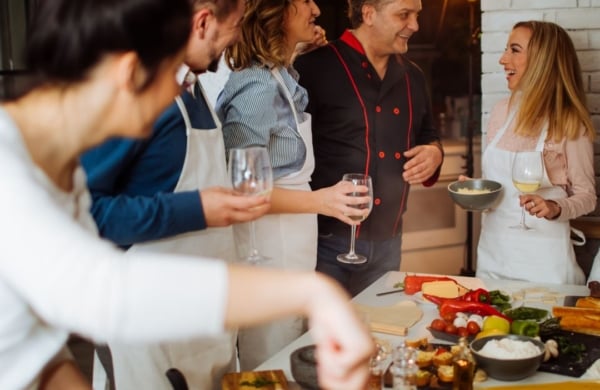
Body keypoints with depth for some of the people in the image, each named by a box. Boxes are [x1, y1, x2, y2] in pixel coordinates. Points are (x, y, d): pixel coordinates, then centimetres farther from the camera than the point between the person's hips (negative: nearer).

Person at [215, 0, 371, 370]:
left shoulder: (281, 77, 7)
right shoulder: (258, 87, -21)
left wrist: (294, 54, 18)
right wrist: (318, 201, -27)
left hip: (290, 253, 9)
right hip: (269, 256, -9)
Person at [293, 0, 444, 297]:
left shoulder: (412, 77, 11)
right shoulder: (315, 67, -10)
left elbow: (427, 134, 25)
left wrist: (434, 152, 2)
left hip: (387, 242, 7)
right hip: (326, 240, -6)